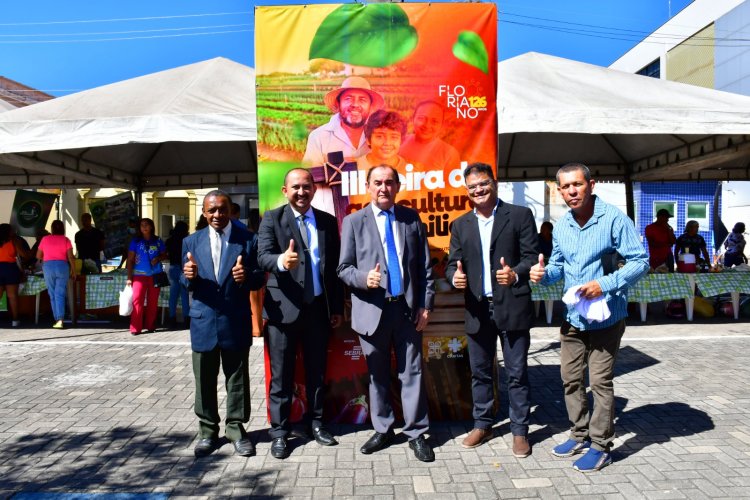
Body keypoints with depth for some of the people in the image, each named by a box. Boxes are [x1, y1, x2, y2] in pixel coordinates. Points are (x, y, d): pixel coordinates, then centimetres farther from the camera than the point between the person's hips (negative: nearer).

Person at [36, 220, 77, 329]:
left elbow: (38, 256, 12)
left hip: (48, 266, 1)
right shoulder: (66, 240, 2)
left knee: (53, 295, 10)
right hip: (62, 266, -1)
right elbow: (71, 257, -4)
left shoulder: (45, 239, 6)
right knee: (60, 295, -3)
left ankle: (57, 320, 10)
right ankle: (60, 319, -16)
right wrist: (73, 271, 3)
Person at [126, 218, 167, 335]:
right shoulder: (135, 241, 4)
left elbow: (165, 255, 16)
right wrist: (129, 277, -3)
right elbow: (130, 260, 3)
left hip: (155, 275, 2)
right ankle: (135, 328, -8)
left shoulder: (158, 241, 7)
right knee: (137, 300, -11)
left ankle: (150, 326, 16)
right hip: (139, 274, -2)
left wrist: (158, 258, -8)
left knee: (153, 302, 6)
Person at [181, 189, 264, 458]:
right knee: (204, 380, 11)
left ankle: (236, 428, 25)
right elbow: (187, 283, 7)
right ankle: (208, 430, 27)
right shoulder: (191, 242, 7)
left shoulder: (248, 239, -1)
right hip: (203, 320, 2)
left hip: (236, 321, -2)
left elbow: (259, 279, -3)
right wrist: (189, 276, -16)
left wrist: (246, 276, -25)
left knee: (237, 378, 9)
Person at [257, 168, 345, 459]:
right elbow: (263, 256, -16)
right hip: (283, 308, -3)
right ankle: (279, 432, 20)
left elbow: (335, 266, 9)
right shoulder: (272, 219, -2)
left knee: (317, 371, 15)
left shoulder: (328, 221, 8)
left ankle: (315, 422, 31)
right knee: (281, 375, 6)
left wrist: (338, 307, 8)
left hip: (319, 308, 4)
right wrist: (281, 261, -39)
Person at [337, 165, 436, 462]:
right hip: (372, 309, 0)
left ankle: (416, 433, 18)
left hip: (407, 307, 1)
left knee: (412, 371, 4)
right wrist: (364, 278, -19)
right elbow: (343, 268, 1)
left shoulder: (412, 218, 7)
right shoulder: (354, 221, 3)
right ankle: (382, 430, 27)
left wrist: (426, 304, 0)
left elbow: (425, 265, 6)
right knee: (377, 374, 11)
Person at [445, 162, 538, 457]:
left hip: (512, 307, -3)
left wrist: (516, 274, -25)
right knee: (480, 372, 14)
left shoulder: (520, 215, 0)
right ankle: (482, 425, 30)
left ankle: (520, 431, 21)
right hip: (477, 309, 4)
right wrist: (455, 276, -14)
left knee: (517, 373, 6)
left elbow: (532, 256, -5)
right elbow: (452, 264, 9)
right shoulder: (460, 225, 10)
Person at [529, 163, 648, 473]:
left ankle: (600, 446, 19)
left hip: (606, 317, -6)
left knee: (600, 381, 3)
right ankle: (580, 434, 32)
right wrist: (544, 273, -9)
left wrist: (605, 284, -27)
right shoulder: (561, 226, 3)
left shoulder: (613, 218, -16)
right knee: (570, 378, 14)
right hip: (573, 317, 6)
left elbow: (640, 261, -16)